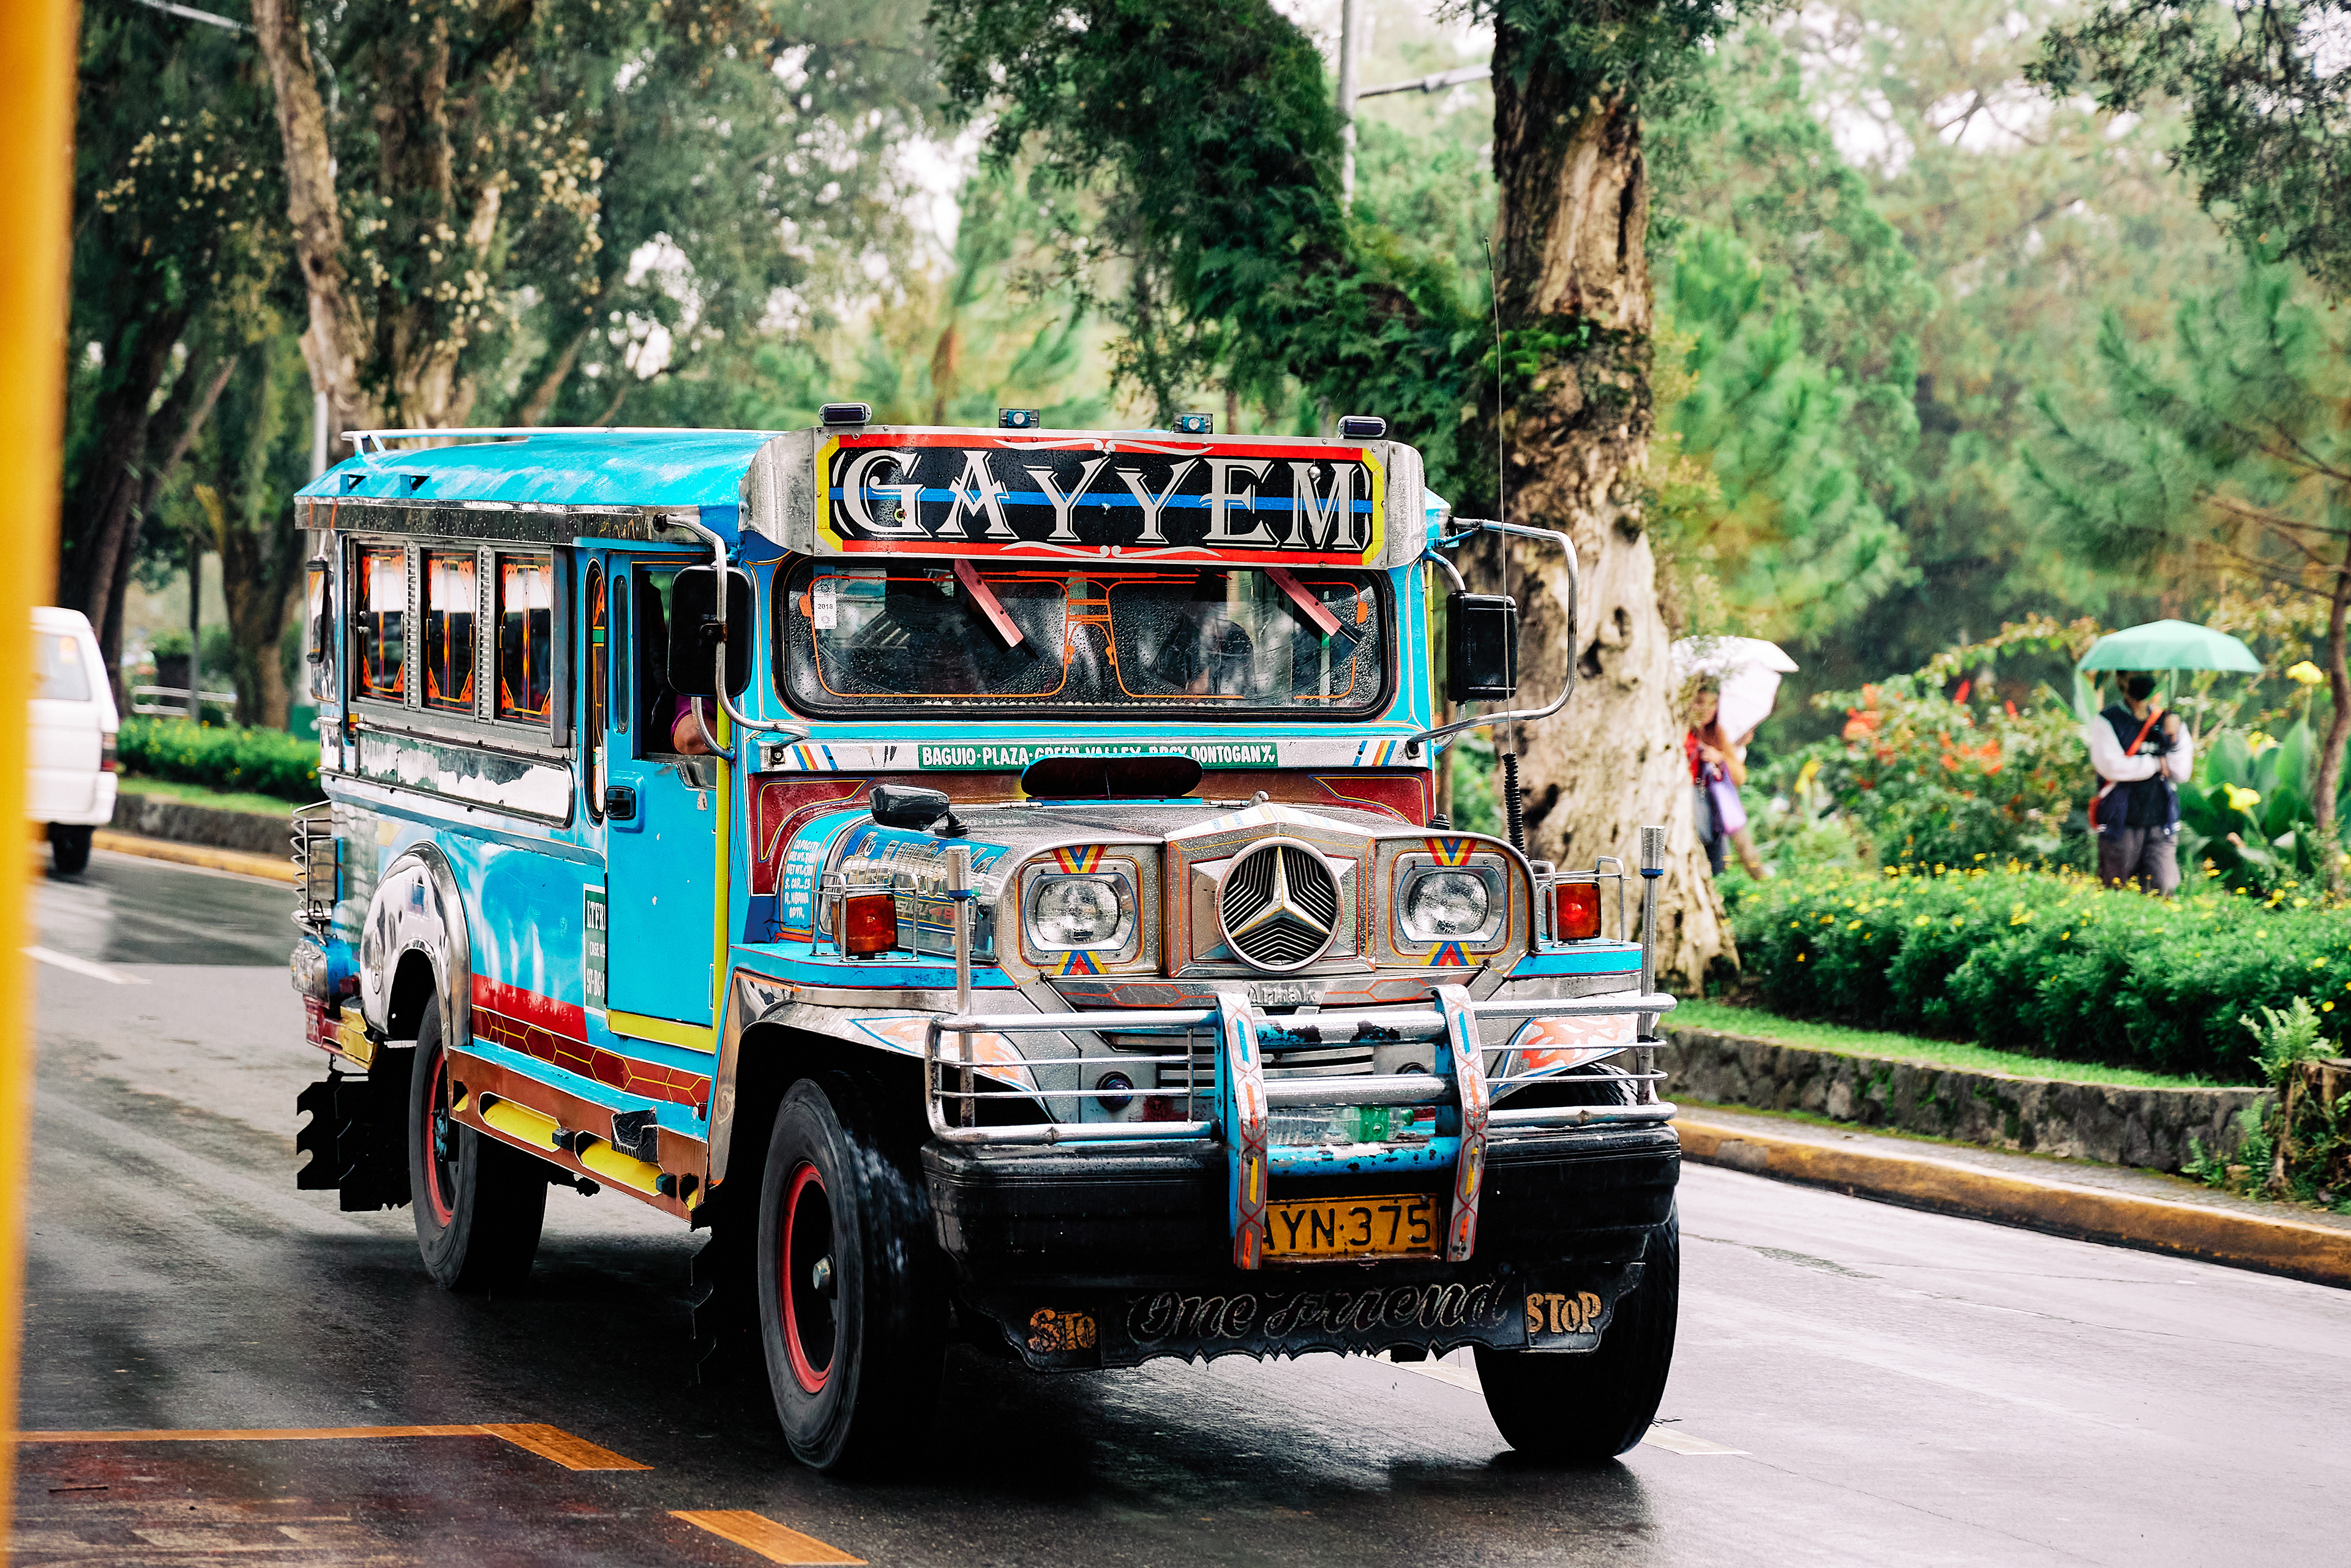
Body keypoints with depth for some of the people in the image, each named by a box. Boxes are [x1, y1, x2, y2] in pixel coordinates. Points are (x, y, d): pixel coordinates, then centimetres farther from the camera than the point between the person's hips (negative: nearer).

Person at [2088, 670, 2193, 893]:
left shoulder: (2166, 721, 12)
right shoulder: (2107, 722, 1)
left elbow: (2182, 774, 5)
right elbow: (2111, 766, -15)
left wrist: (2173, 738, -9)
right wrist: (2156, 764, -5)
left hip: (2160, 823, 3)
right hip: (2122, 823, -3)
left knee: (2164, 890, -9)